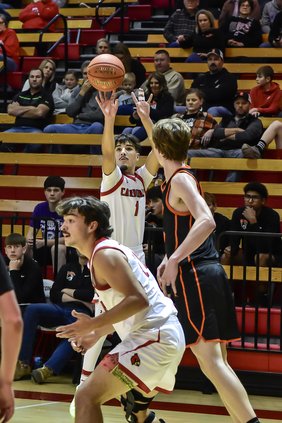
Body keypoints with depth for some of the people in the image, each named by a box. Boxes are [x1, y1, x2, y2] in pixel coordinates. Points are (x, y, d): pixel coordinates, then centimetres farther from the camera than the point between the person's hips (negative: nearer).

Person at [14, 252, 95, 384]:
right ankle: (23, 364, -27)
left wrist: (70, 292, 7)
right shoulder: (67, 268, 25)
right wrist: (79, 298, 0)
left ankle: (48, 369, -49)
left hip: (82, 312, -4)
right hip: (61, 308, 4)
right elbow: (53, 294, 14)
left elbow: (94, 295, -6)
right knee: (32, 309, -24)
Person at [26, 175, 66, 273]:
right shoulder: (40, 208, 0)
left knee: (57, 248, -36)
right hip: (46, 249, 4)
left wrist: (43, 242, -27)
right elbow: (31, 234, 0)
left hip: (66, 250, -4)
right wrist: (29, 241, -26)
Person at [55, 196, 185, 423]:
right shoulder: (108, 250, 19)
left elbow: (138, 300, -23)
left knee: (86, 396, -15)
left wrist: (93, 324, -23)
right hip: (168, 336, 11)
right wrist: (95, 334, 21)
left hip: (153, 337, -11)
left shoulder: (104, 254, -12)